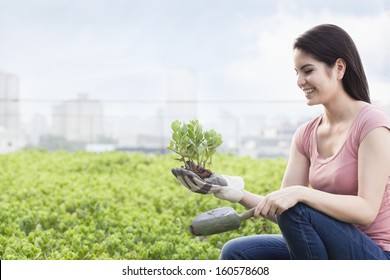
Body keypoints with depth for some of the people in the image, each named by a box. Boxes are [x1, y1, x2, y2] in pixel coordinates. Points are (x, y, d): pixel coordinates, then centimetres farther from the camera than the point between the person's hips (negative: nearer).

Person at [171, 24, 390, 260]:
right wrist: (238, 194, -14)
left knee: (297, 209, -29)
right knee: (235, 254, -8)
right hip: (327, 251, 7)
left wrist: (300, 194, -32)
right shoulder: (306, 135, 7)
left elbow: (367, 210, -22)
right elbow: (280, 209, 2)